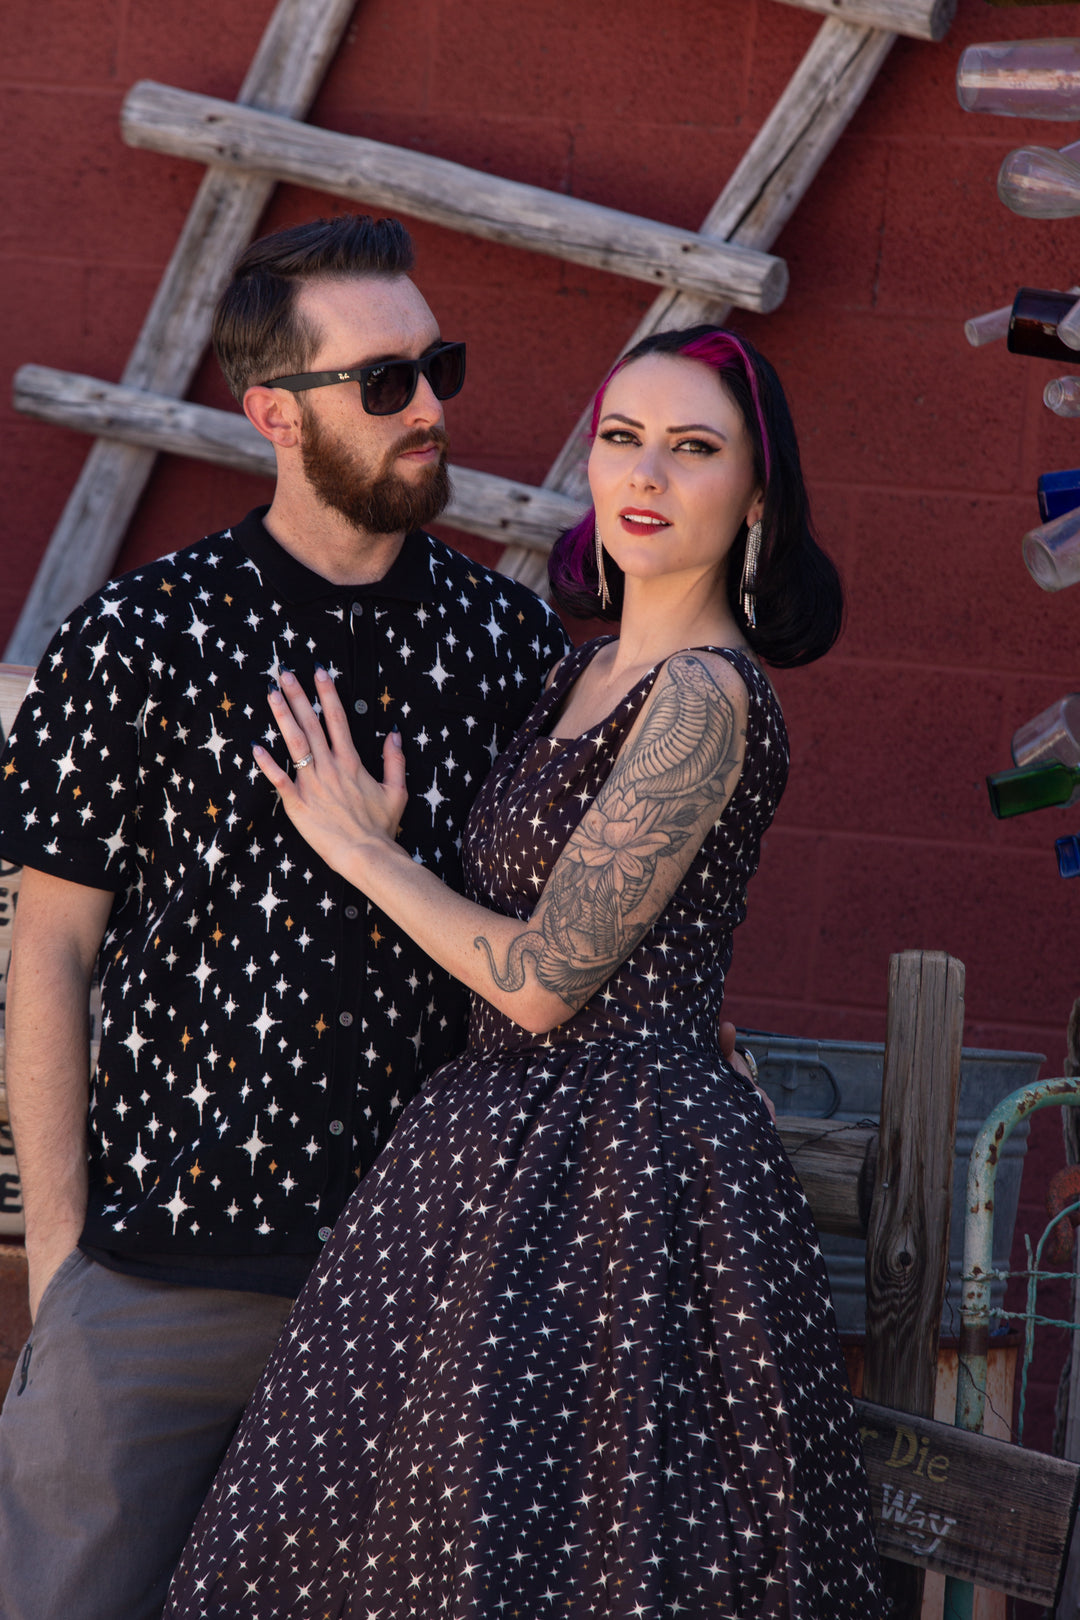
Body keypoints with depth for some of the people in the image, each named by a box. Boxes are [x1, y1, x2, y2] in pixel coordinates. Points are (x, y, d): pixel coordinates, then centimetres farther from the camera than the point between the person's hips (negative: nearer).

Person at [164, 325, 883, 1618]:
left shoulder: (702, 697, -16)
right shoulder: (592, 673, 12)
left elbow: (544, 979, -16)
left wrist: (362, 849, -5)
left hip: (626, 1166, -9)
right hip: (510, 1147, 9)